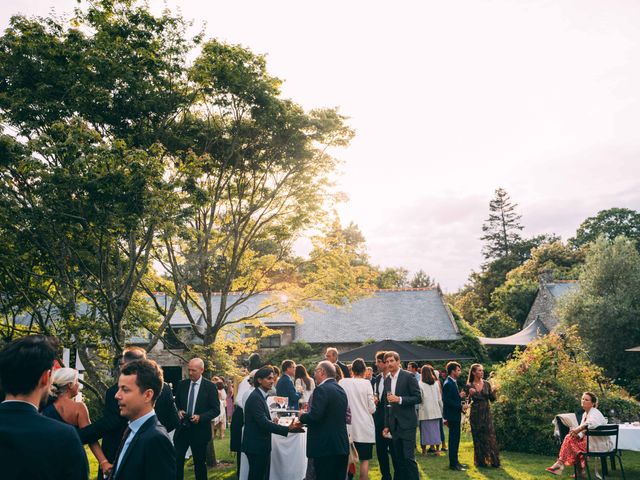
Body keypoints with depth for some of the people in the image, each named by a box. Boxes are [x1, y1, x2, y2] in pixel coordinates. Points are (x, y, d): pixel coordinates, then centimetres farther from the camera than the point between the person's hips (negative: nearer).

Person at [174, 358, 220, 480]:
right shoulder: (182, 384, 3)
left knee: (200, 463, 9)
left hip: (199, 431, -3)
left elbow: (216, 410, -7)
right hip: (182, 429, 3)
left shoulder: (210, 386, -7)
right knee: (177, 460, -1)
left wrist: (200, 417, -20)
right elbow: (176, 403, 14)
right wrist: (178, 411, -7)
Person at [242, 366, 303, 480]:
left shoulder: (261, 396, 12)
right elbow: (263, 422, -27)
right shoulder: (255, 398, -19)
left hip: (262, 446, 10)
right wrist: (287, 429, -29)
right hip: (256, 446, -10)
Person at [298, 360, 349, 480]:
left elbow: (314, 416, -22)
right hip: (342, 444, 9)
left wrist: (302, 417, -2)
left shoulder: (322, 389, -13)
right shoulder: (340, 389, 14)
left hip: (325, 446, -9)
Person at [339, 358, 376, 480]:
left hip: (348, 426, 2)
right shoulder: (366, 383, -10)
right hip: (364, 428, -2)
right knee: (364, 460, 8)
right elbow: (372, 408, -8)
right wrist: (373, 403, 13)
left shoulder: (342, 382, -5)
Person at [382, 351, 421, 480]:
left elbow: (418, 398, -10)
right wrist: (387, 425, 12)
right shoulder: (387, 380, 11)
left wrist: (399, 399, -20)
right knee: (398, 459, 10)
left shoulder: (408, 376, -7)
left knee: (409, 457, -6)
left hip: (407, 423, -6)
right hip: (394, 425, 6)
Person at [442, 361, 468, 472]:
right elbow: (447, 401, -23)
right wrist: (461, 407, -19)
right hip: (452, 415, -10)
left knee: (455, 439, 15)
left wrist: (459, 396, 3)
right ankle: (453, 464, 5)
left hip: (455, 415, 10)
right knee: (453, 439, -2)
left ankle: (455, 461, 24)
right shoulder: (448, 384, -19)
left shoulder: (453, 382, 12)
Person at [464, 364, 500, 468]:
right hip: (475, 414, -2)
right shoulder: (469, 386, -2)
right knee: (478, 438, 3)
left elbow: (492, 399, 3)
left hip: (486, 413, 2)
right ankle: (480, 461, 13)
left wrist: (493, 392, -15)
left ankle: (494, 461, 6)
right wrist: (470, 394, -22)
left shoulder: (487, 384, 4)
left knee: (490, 437, -2)